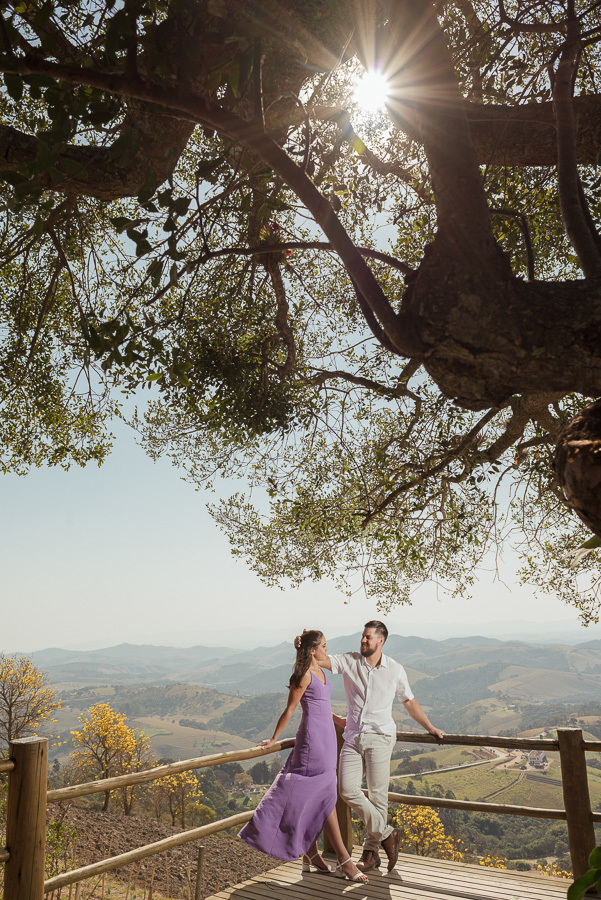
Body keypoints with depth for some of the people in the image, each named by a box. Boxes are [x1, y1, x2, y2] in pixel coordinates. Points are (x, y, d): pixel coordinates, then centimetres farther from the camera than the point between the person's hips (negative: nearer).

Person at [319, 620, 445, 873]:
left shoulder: (395, 670, 3)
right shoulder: (349, 661, 3)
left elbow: (409, 702, 16)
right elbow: (318, 658, -6)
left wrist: (430, 728, 16)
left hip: (379, 738, -1)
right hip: (352, 738, 2)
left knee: (378, 795, -2)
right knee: (347, 790, -9)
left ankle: (371, 850, 17)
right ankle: (386, 834, 8)